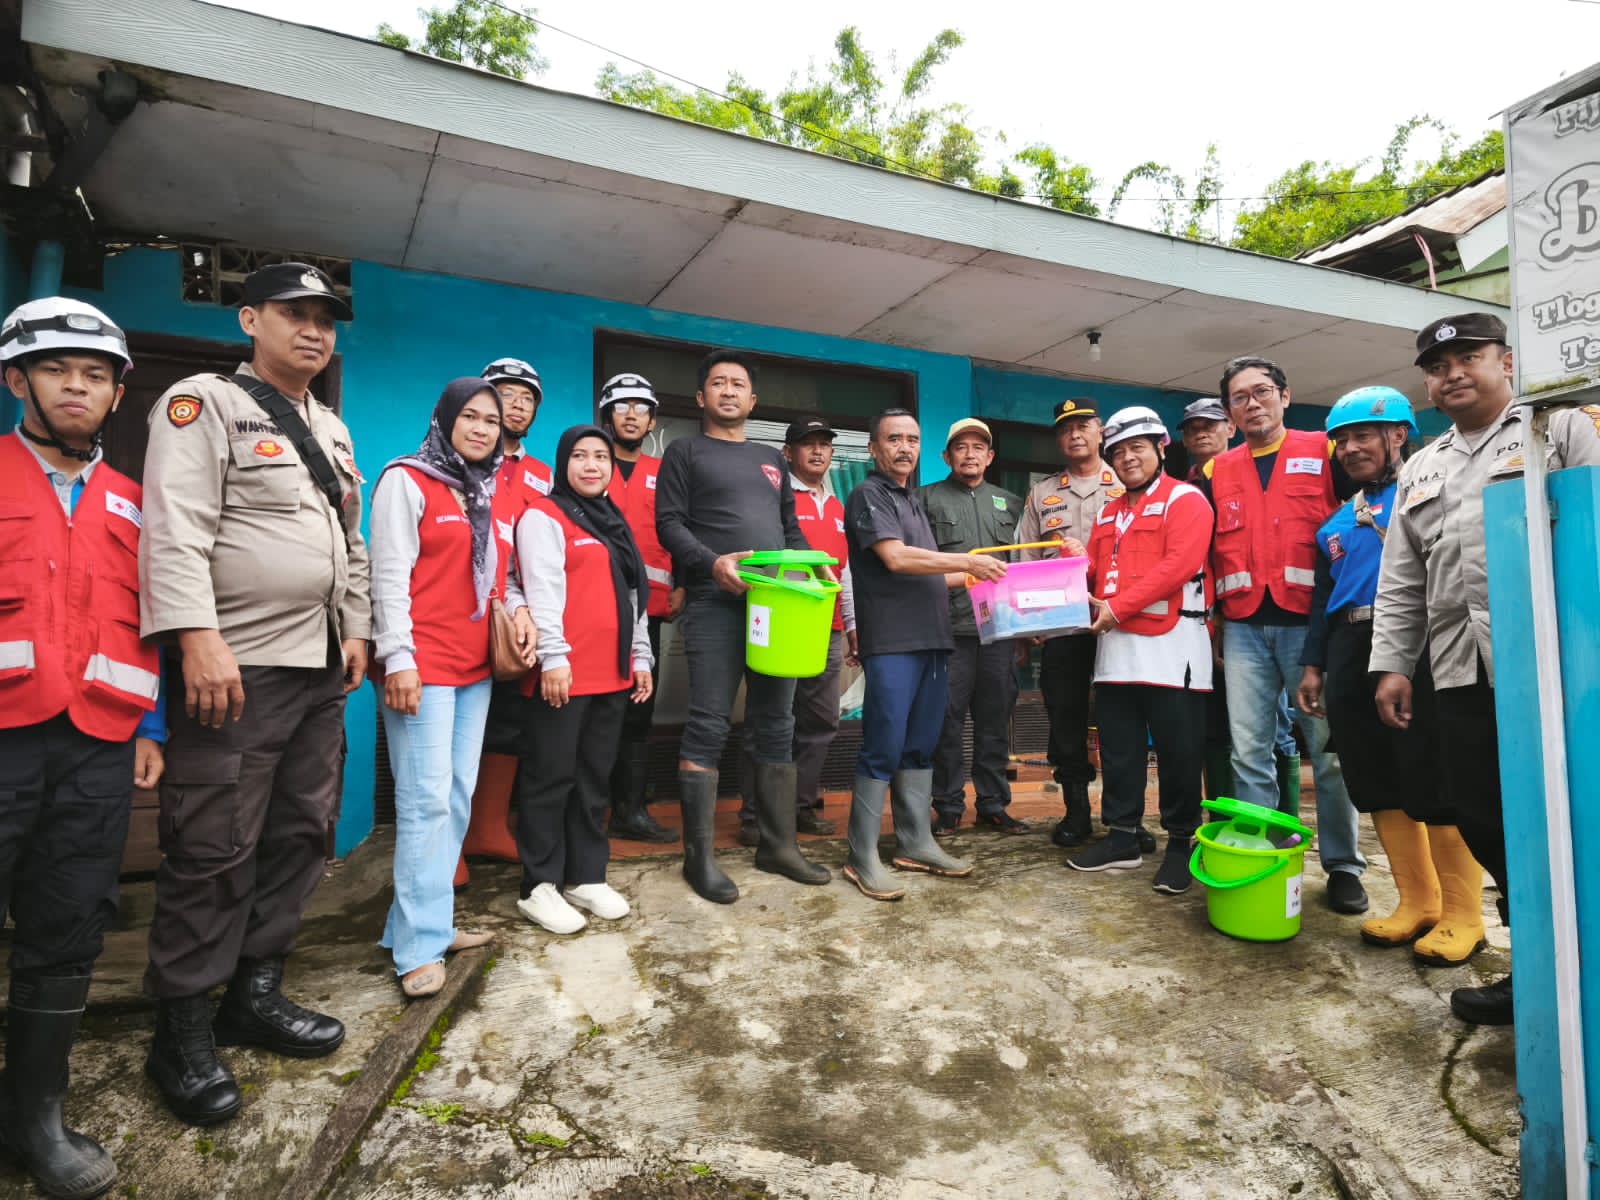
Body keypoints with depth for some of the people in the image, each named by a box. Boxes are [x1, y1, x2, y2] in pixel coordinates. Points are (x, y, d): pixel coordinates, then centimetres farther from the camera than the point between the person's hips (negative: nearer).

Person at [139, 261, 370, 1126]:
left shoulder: (331, 428, 19)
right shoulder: (204, 402, -4)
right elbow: (175, 528, -15)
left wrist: (355, 631, 13)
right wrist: (198, 639, -24)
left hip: (320, 667, 8)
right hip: (236, 666, -8)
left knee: (300, 834, 12)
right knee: (213, 850, -2)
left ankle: (256, 991, 26)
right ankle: (182, 1028, 14)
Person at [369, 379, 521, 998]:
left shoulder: (496, 497, 18)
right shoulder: (406, 480, -2)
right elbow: (389, 574, -9)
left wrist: (520, 615, 4)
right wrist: (397, 658, -15)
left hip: (476, 668, 7)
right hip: (422, 667, -7)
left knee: (459, 795, 9)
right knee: (428, 798, -8)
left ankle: (425, 919, 21)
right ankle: (420, 947, 0)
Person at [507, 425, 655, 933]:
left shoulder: (613, 522, 21)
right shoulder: (543, 516, -2)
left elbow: (634, 595, 21)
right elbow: (542, 591, -12)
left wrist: (642, 657, 16)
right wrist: (554, 656, -20)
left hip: (612, 673, 7)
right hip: (564, 673, -7)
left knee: (595, 778, 11)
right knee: (552, 777, 0)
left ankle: (586, 877, 21)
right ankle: (539, 886, 10)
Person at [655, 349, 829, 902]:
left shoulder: (771, 458, 24)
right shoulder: (685, 452, 9)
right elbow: (669, 523, -2)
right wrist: (712, 563, -19)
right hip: (715, 604, -5)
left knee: (776, 726, 7)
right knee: (708, 727, -6)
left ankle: (778, 844, 18)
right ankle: (698, 855, 3)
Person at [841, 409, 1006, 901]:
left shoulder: (913, 503, 22)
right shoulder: (868, 495, -3)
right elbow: (896, 559, -16)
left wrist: (973, 576, 16)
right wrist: (968, 561, -12)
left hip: (931, 640, 8)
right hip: (892, 643, -8)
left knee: (920, 748, 11)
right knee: (884, 750, -6)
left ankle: (916, 844, 20)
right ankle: (862, 858, 2)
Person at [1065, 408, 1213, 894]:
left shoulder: (1185, 499, -2)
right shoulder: (1108, 514, 20)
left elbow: (1178, 565, -16)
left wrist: (1118, 606, -18)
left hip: (1171, 643, -7)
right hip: (1116, 645, 7)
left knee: (1177, 750, 1)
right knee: (1118, 748, 11)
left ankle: (1180, 843, 14)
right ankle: (1123, 837, 21)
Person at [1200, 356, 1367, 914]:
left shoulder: (1324, 452, 6)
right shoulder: (1217, 472, 14)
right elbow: (1206, 552, 15)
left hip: (1310, 621, -2)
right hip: (1243, 628, 3)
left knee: (1329, 747, 3)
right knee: (1248, 750, 3)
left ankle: (1343, 867, 15)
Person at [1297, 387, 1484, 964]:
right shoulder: (1337, 522, 21)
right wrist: (1313, 665, 17)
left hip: (1417, 649, -7)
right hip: (1351, 656, 7)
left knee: (1436, 783, -3)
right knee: (1378, 785, 9)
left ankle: (1462, 915, 11)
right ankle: (1416, 902, 21)